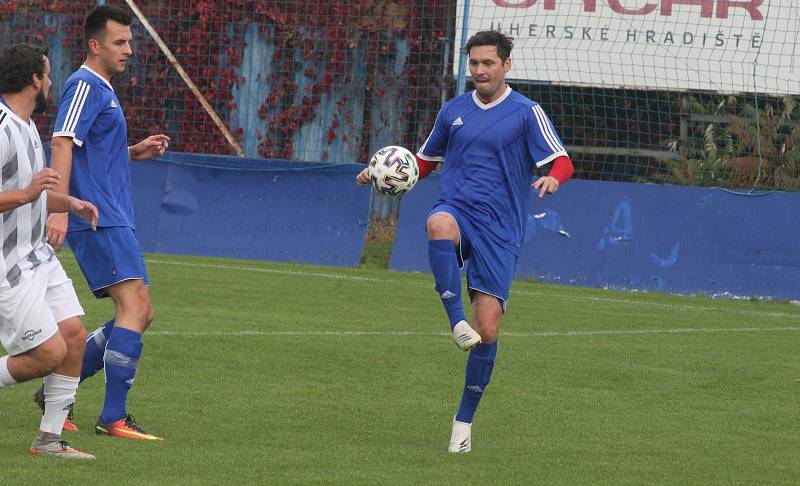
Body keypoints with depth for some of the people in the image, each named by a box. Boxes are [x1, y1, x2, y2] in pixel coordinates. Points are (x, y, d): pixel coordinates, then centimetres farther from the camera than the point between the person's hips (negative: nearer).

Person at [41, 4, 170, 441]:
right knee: (134, 306, -16)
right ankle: (113, 418, -17)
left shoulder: (102, 90, 22)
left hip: (111, 221, 10)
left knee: (139, 315, 10)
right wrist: (60, 209, -28)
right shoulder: (84, 86, -9)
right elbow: (63, 145, -19)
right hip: (99, 221, -10)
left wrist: (134, 152, 15)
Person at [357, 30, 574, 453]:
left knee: (487, 330, -7)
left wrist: (552, 178, -29)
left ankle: (464, 422, 9)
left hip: (499, 228, -2)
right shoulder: (453, 111, 13)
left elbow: (562, 162, -5)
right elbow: (425, 161, 26)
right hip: (456, 210, 2)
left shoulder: (526, 113, 1)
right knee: (439, 225, -40)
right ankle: (457, 321, -41)